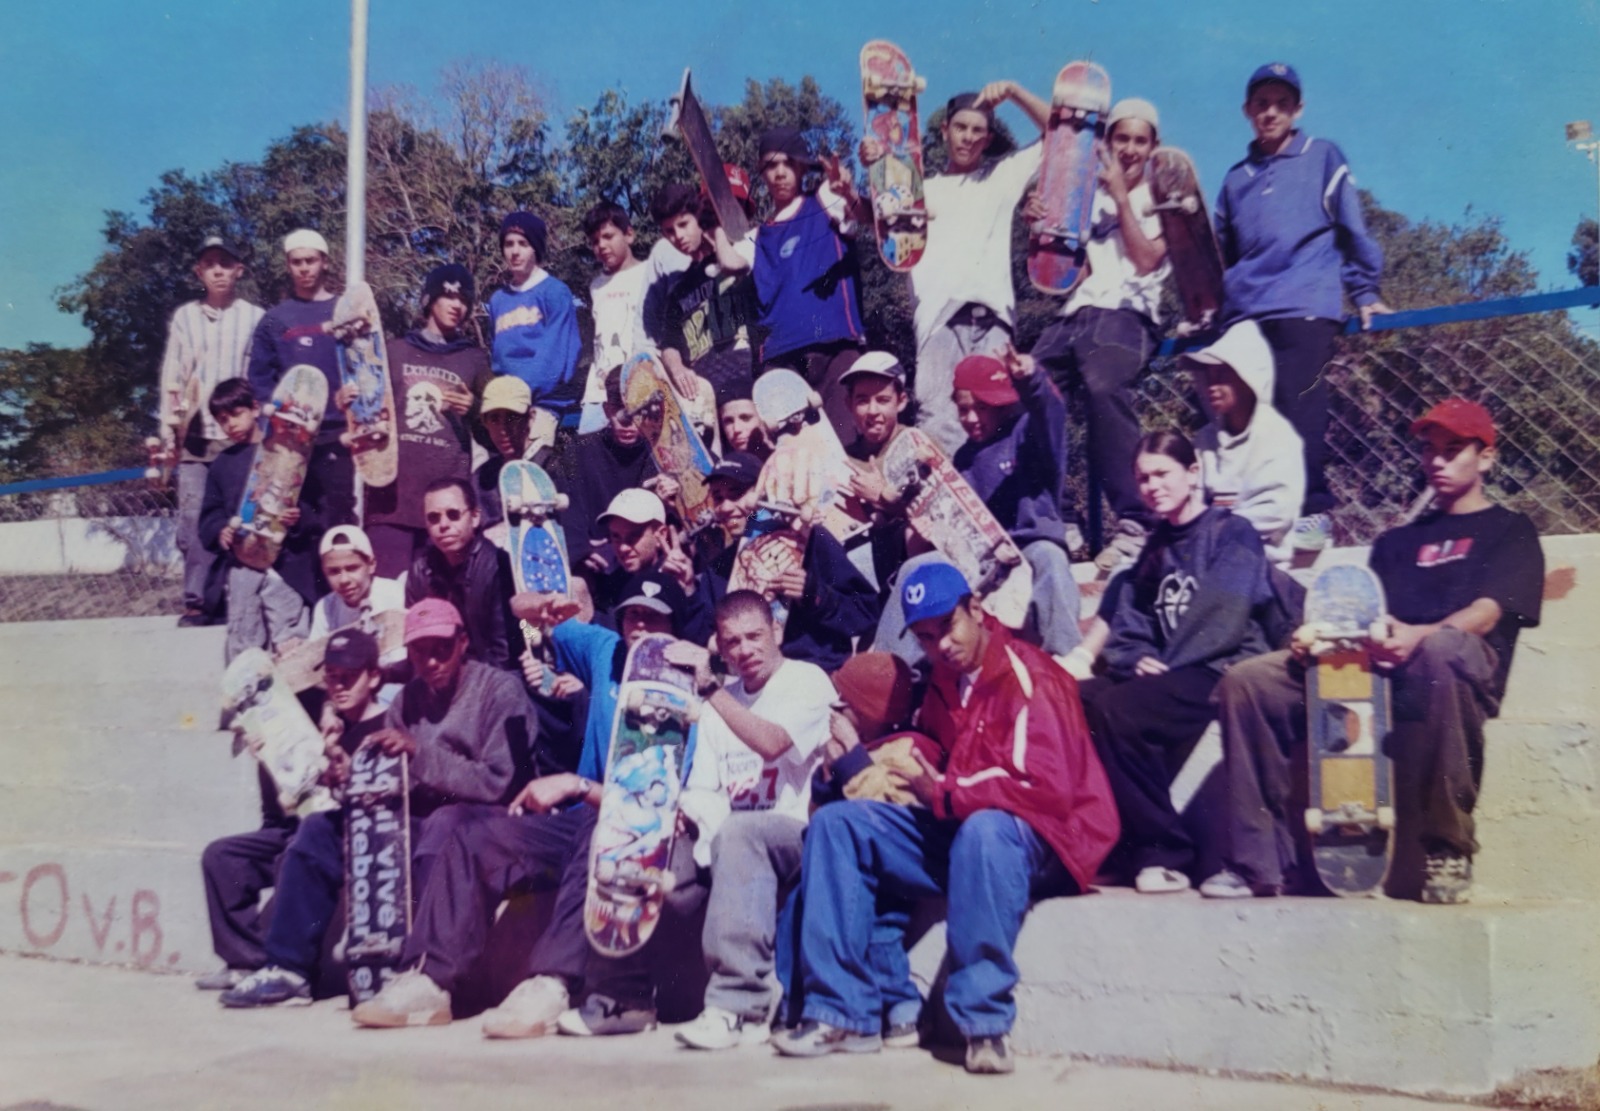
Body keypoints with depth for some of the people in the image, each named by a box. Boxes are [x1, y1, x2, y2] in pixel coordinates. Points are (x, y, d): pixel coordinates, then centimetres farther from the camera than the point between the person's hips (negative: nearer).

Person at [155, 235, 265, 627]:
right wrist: (168, 432, 5)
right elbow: (172, 378, 12)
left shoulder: (256, 318, 7)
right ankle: (196, 600, -1)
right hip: (195, 435, 1)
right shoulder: (184, 317, 12)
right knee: (193, 518, -5)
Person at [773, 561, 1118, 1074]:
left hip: (1039, 838, -8)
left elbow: (1047, 786, -23)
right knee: (836, 822, -4)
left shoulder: (1026, 676, -13)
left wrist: (945, 796, -12)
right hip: (954, 832, 8)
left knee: (983, 830, -41)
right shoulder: (944, 682, 13)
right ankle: (842, 1012, -12)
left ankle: (985, 1024, -31)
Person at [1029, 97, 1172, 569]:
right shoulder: (1088, 195, 26)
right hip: (1074, 314, 5)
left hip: (1126, 315, -5)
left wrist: (1121, 196, -1)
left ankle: (1134, 525, -39)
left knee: (1103, 386, -37)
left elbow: (1145, 259, -2)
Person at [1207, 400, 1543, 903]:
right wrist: (1320, 632, -5)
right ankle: (1258, 860, -19)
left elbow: (1487, 614, -3)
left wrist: (1419, 636, -25)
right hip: (1373, 665, 5)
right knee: (1247, 681, -16)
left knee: (1438, 650, -43)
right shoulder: (1398, 540, 33)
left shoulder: (1509, 531, 17)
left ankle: (1447, 848, -31)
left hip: (1462, 668, -5)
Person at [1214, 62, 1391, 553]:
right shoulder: (1237, 178, 21)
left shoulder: (1323, 157, 11)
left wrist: (1364, 292, 3)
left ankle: (1314, 513, -11)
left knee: (1298, 410, -14)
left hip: (1304, 308, -4)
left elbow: (1352, 230, 8)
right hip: (1244, 315, 5)